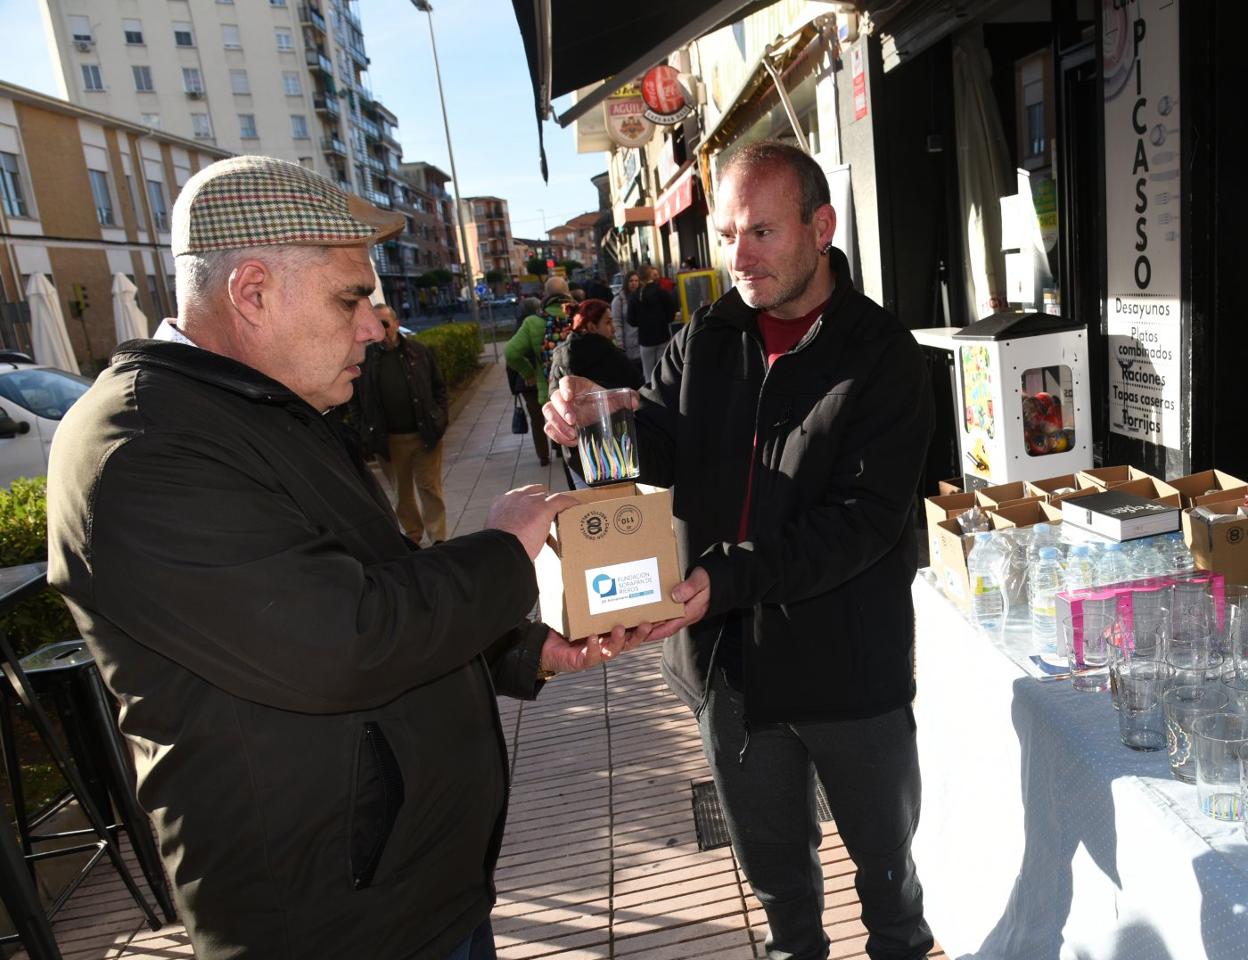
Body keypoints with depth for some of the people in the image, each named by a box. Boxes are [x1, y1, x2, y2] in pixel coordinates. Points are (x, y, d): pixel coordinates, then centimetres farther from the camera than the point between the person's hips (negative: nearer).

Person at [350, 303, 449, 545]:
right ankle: (412, 536, 28)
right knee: (402, 492, 13)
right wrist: (365, 436, -3)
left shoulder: (419, 351, 1)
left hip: (425, 434, 0)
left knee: (430, 488, 4)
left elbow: (439, 387, 8)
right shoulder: (363, 358, -1)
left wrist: (441, 418, -1)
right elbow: (355, 401, 3)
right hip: (387, 441, 1)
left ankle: (438, 539, 12)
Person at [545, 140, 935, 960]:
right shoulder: (705, 341, 1)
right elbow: (658, 453, 2)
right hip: (728, 657, 4)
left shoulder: (883, 358, -12)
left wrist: (728, 578, -30)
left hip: (848, 665, -3)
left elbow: (865, 518, -20)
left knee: (885, 851, 20)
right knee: (771, 853, 24)